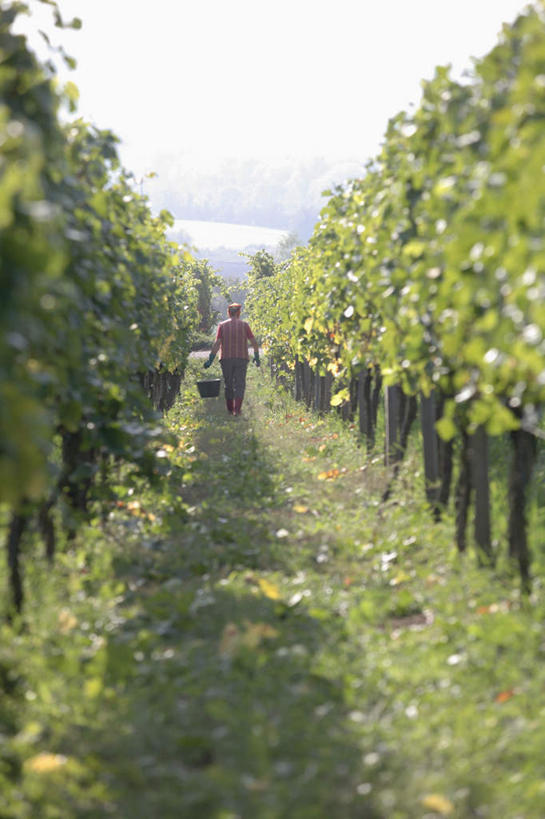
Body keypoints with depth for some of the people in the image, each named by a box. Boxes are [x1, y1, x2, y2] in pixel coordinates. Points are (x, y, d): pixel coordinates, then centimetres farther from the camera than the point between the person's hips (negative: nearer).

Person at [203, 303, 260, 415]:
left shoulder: (222, 325, 2)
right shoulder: (244, 325, 2)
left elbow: (217, 343, -6)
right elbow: (253, 342, -1)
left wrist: (210, 359, -5)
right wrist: (257, 356, 10)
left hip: (226, 359, 1)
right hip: (241, 359, -1)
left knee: (228, 385, 12)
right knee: (239, 384, 1)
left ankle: (230, 409, 16)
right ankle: (237, 409, -10)